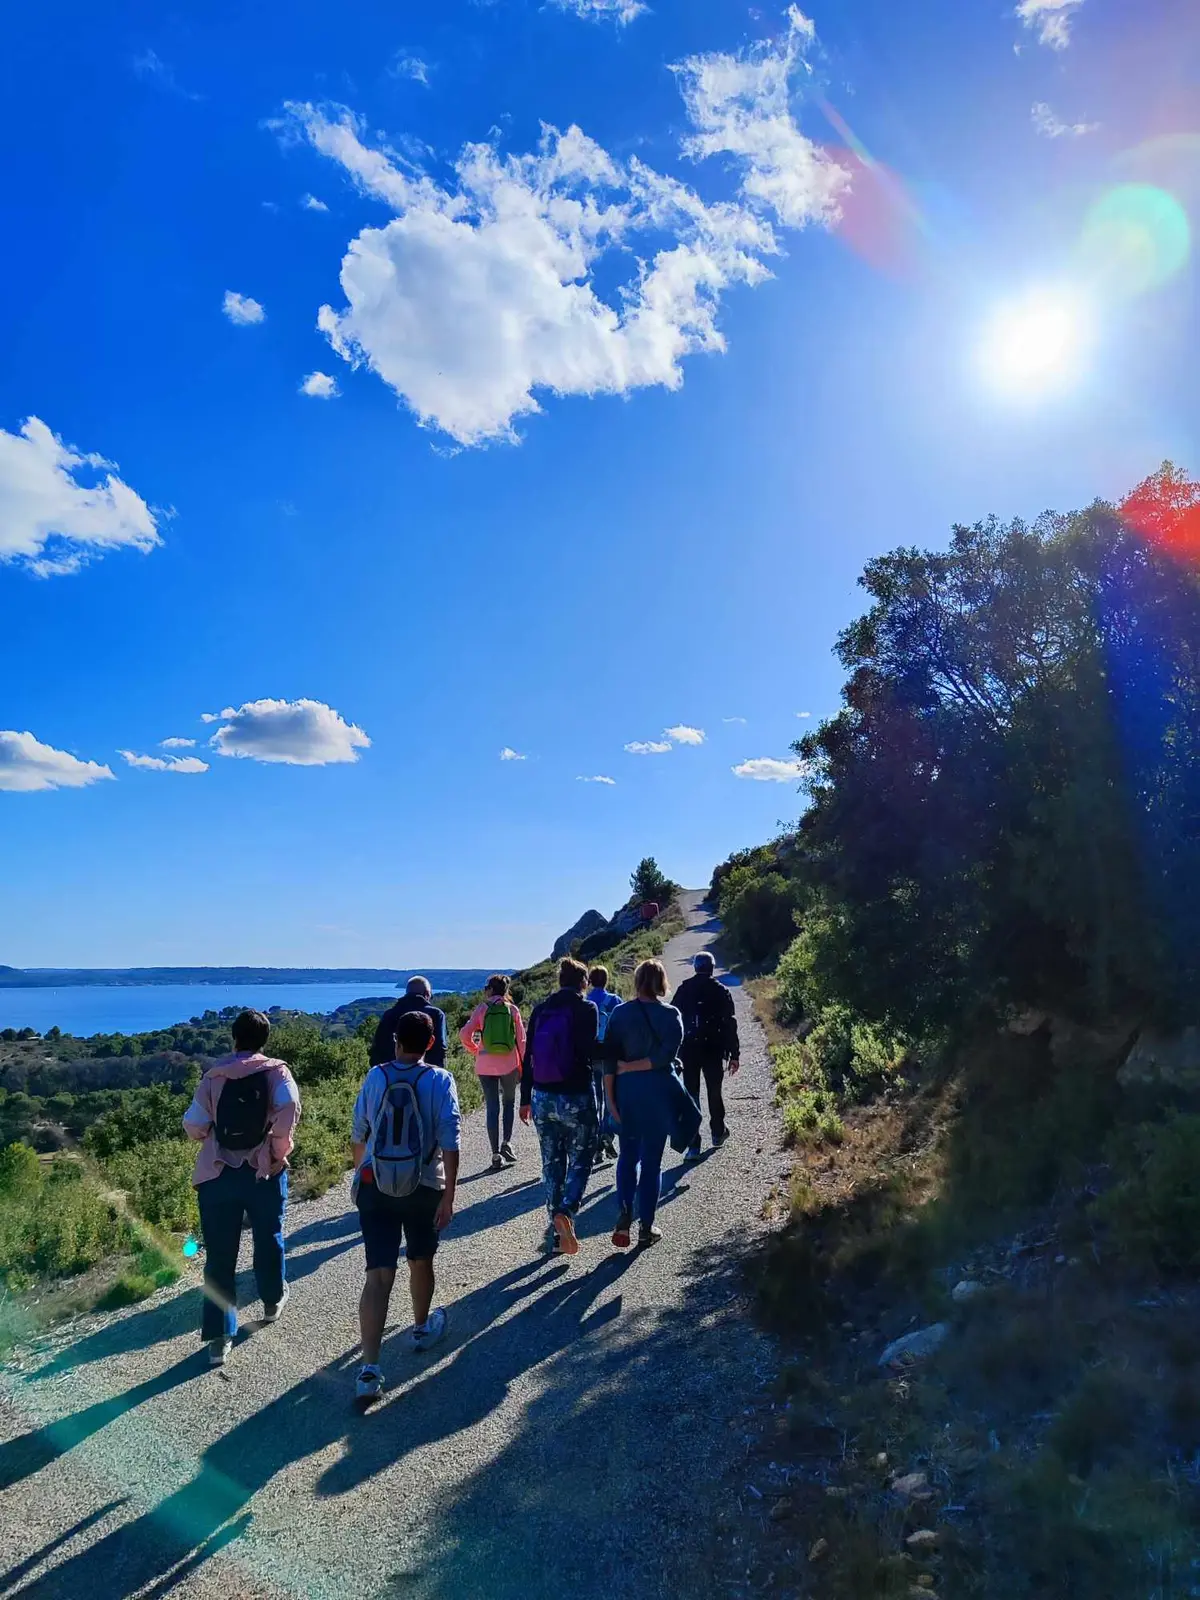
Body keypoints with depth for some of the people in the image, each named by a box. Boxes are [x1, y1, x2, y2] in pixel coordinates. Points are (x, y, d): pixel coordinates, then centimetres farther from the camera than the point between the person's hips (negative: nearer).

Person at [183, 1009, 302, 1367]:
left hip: (217, 1175, 1)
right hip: (264, 1172, 0)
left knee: (219, 1255, 8)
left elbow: (194, 1126, -2)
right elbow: (288, 1109, -23)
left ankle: (219, 1337, 10)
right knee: (268, 1239, 21)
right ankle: (273, 1301, 42)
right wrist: (280, 1149, -9)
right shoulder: (275, 1071, -6)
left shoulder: (214, 1075, 0)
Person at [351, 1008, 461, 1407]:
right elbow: (449, 1143, -14)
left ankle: (369, 1368, -8)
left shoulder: (375, 1078, -3)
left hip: (374, 1186, 1)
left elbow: (359, 1136, 8)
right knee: (421, 1262, 22)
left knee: (379, 1275, 0)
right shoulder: (439, 1080, -9)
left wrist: (360, 1174, 25)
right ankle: (422, 1329, 44)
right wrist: (448, 1196, -9)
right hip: (423, 1188, -1)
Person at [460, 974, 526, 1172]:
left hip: (486, 1065, 0)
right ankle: (507, 1143, 6)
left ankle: (496, 1155, 6)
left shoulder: (482, 1008, -3)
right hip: (509, 1065, 1)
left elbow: (465, 1034, -9)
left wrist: (475, 1050, 10)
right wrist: (523, 1067, 8)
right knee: (509, 1102, 20)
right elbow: (521, 1040, 0)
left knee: (492, 1108, 6)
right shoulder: (513, 1009, 0)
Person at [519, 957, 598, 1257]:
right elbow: (590, 1051, -17)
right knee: (580, 1160, 10)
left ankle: (556, 1233, 20)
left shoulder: (540, 1010, 4)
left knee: (552, 1163, 16)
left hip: (542, 1097, 4)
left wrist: (526, 1099, 12)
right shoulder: (586, 1009, -9)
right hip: (576, 1097, -4)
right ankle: (565, 1212, -14)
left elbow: (528, 1058, 6)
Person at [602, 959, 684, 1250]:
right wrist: (635, 1067, -9)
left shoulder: (620, 1013, -2)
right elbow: (667, 1055, -16)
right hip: (658, 1090, -1)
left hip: (626, 1090, 1)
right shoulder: (671, 1015, -6)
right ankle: (646, 1228, 13)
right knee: (652, 1159, 8)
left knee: (628, 1154, 17)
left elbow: (609, 1057, -5)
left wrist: (610, 1095, -3)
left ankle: (623, 1215, 1)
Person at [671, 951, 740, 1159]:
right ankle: (718, 1133, 35)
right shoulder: (720, 990, -2)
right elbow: (730, 1024, -3)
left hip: (688, 1050, 0)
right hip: (714, 1050, 0)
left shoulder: (683, 989, 1)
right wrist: (734, 1055, 2)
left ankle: (693, 1144, -2)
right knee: (714, 1091, 18)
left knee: (691, 1095, 2)